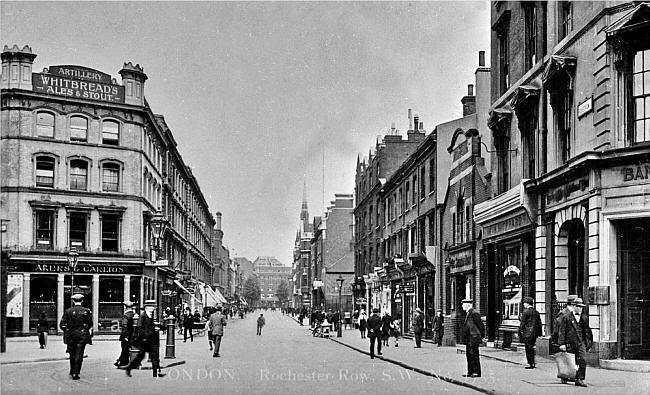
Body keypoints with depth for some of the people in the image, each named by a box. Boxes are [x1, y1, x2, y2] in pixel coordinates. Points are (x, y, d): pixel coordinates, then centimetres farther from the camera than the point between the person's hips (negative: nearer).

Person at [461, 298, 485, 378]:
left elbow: (481, 326, -12)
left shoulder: (474, 313, -14)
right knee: (469, 355, 11)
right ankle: (470, 372, 17)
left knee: (474, 355, -6)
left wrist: (482, 337, -7)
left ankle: (476, 372, -1)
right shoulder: (468, 313, 16)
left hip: (474, 339, -10)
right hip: (468, 340, 10)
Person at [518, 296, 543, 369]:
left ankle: (531, 364, -2)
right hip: (535, 333, 7)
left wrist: (520, 332, -6)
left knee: (529, 349, -2)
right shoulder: (536, 312, 11)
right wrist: (539, 333, 18)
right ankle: (532, 363, 19)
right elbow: (539, 323, 13)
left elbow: (522, 323, -11)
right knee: (531, 348, 16)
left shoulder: (525, 312, -10)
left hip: (527, 333, -7)